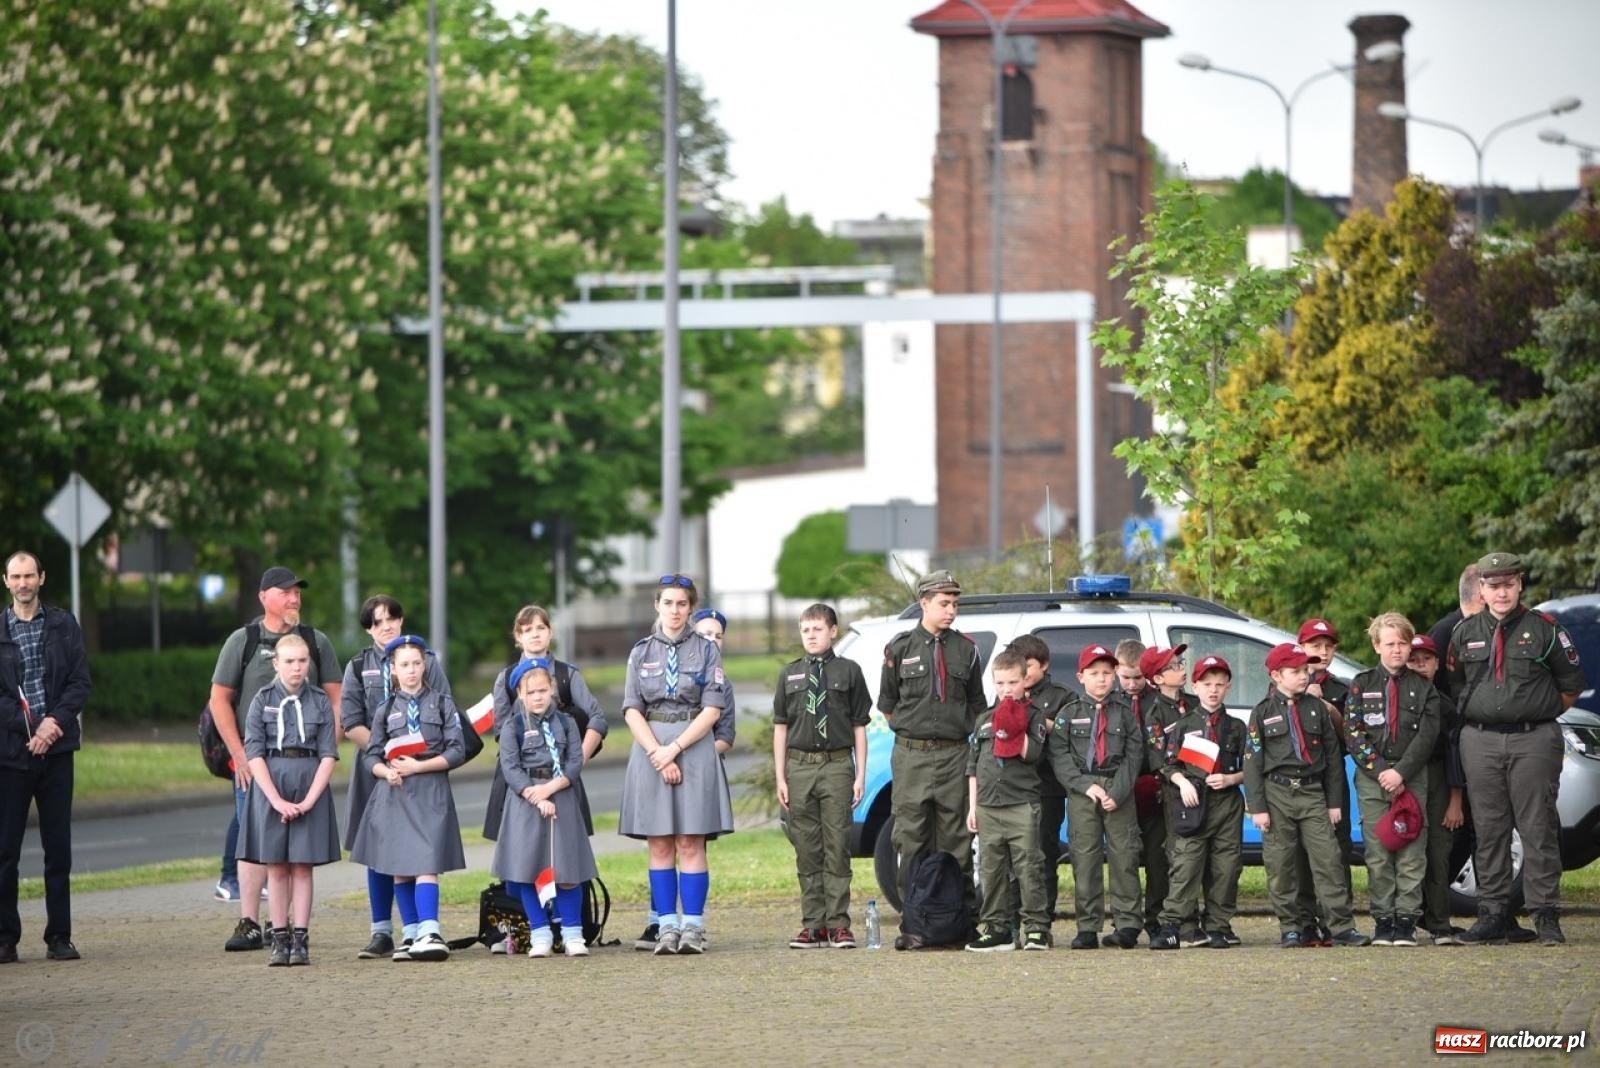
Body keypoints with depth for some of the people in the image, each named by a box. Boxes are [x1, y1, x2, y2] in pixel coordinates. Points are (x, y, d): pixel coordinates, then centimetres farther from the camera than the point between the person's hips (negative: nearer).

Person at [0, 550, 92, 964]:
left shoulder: (63, 626, 8)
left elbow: (80, 681, 4)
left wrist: (55, 721, -10)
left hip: (56, 748, 1)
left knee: (58, 847, 3)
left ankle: (59, 936, 8)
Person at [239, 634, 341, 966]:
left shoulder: (320, 702, 3)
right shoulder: (262, 701, 1)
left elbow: (328, 755, 0)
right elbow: (254, 754, -4)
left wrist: (309, 800, -11)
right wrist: (277, 800, -13)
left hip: (310, 788, 0)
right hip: (270, 787, 0)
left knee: (302, 866, 1)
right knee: (276, 867, 2)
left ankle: (301, 940, 3)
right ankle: (279, 939, 6)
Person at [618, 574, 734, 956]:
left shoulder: (706, 650, 4)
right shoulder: (641, 652, 9)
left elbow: (712, 709, -3)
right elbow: (632, 710, 3)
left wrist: (675, 748, -12)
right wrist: (658, 754, -10)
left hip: (694, 749, -2)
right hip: (649, 748, 2)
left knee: (690, 843, -4)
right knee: (659, 845, 2)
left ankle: (693, 927, -2)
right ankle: (667, 926, 4)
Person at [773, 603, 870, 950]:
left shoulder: (848, 671, 5)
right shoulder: (790, 674, 11)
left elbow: (859, 726, 4)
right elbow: (780, 727, 11)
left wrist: (860, 776, -1)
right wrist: (780, 777, 5)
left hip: (837, 765, -2)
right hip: (800, 766, 2)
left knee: (837, 847, -2)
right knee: (807, 850, 4)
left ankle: (838, 924, 0)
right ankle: (813, 924, 8)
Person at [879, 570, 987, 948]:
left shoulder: (965, 649, 10)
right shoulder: (900, 648, 4)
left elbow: (977, 704, 18)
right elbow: (886, 703, 10)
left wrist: (965, 732, 9)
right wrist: (911, 730, 5)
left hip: (955, 755, 2)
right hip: (911, 757, -2)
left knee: (956, 841, 2)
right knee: (911, 841, -2)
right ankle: (911, 923, 0)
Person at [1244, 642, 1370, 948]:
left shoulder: (1317, 708, 9)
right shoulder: (1263, 713, 2)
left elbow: (1332, 755, 12)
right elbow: (1253, 762, 1)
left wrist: (1334, 801, 8)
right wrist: (1257, 807, -6)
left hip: (1312, 792, 1)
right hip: (1277, 793, -1)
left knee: (1327, 859, -5)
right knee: (1280, 865, 0)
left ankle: (1342, 926, -5)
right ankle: (1291, 928, 9)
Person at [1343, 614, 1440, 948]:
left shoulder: (1423, 688, 8)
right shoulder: (1362, 685, 9)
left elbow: (1427, 735, -2)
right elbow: (1353, 735, 1)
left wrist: (1402, 772, -13)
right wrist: (1379, 771, -10)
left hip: (1412, 778, 0)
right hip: (1371, 780, 0)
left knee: (1411, 854, -4)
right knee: (1378, 854, -2)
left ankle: (1406, 921, -2)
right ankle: (1382, 922, 1)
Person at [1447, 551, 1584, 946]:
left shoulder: (1544, 629, 3)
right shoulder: (1465, 634, 10)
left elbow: (1571, 684, 10)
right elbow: (1453, 686, 19)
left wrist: (1542, 713, 10)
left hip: (1534, 740, -3)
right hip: (1480, 742, 3)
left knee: (1538, 829, -4)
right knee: (1489, 830, 3)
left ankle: (1546, 916, -3)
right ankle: (1492, 915, 7)